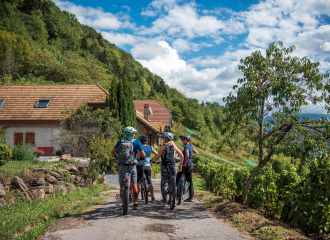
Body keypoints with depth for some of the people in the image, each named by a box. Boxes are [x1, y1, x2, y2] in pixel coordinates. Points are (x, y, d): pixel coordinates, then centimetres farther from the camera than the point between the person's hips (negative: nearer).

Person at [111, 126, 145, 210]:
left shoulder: (121, 141, 8)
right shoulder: (136, 142, 1)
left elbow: (112, 152, 5)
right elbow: (143, 155, -4)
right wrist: (141, 158, 18)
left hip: (121, 165, 2)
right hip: (132, 165, -2)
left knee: (122, 185, 9)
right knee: (134, 184, 8)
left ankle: (123, 203, 12)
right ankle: (135, 204, 9)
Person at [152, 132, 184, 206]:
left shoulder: (163, 146, -6)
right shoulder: (174, 146, 7)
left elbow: (157, 156, -7)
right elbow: (181, 155, 7)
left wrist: (152, 160, 12)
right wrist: (181, 165, 13)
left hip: (164, 166, -4)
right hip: (173, 165, 4)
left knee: (164, 183, 2)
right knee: (174, 183, 10)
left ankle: (164, 201, 2)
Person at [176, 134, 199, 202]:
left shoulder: (186, 146, -15)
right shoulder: (190, 146, 13)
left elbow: (187, 156, -27)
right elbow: (196, 152, 28)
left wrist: (184, 164, -20)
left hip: (187, 165, -9)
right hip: (191, 165, 9)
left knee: (177, 178, -1)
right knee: (190, 181, 10)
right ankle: (191, 197, 12)